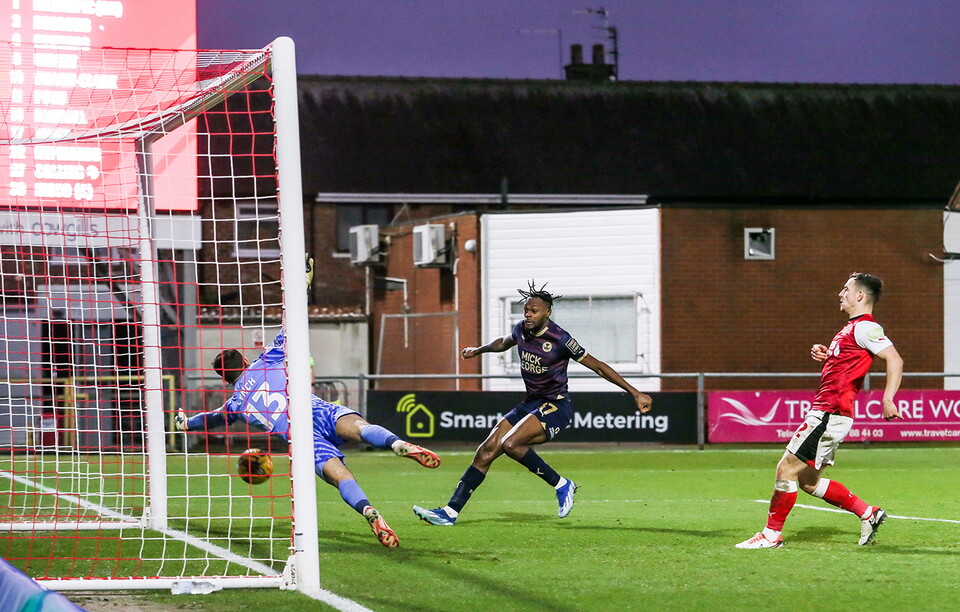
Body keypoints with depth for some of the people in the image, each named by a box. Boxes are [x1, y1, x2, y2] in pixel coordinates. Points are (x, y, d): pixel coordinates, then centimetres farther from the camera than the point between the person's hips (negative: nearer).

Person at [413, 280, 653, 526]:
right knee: (486, 451, -5)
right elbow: (504, 342, 29)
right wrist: (478, 350, 43)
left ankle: (561, 485, -12)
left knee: (510, 444, -28)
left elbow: (598, 366, -13)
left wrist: (636, 393, -13)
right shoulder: (521, 330, 2)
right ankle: (451, 511, -4)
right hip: (530, 404, 7)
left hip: (556, 407, -7)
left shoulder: (559, 339, -17)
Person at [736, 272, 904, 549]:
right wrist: (825, 355, 12)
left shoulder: (864, 327, -11)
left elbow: (894, 359, -21)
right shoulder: (852, 328, 20)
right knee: (807, 480, 13)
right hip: (824, 412, 11)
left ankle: (771, 535, -1)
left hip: (830, 414, -11)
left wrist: (887, 400, -30)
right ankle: (868, 513, 18)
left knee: (787, 468, -8)